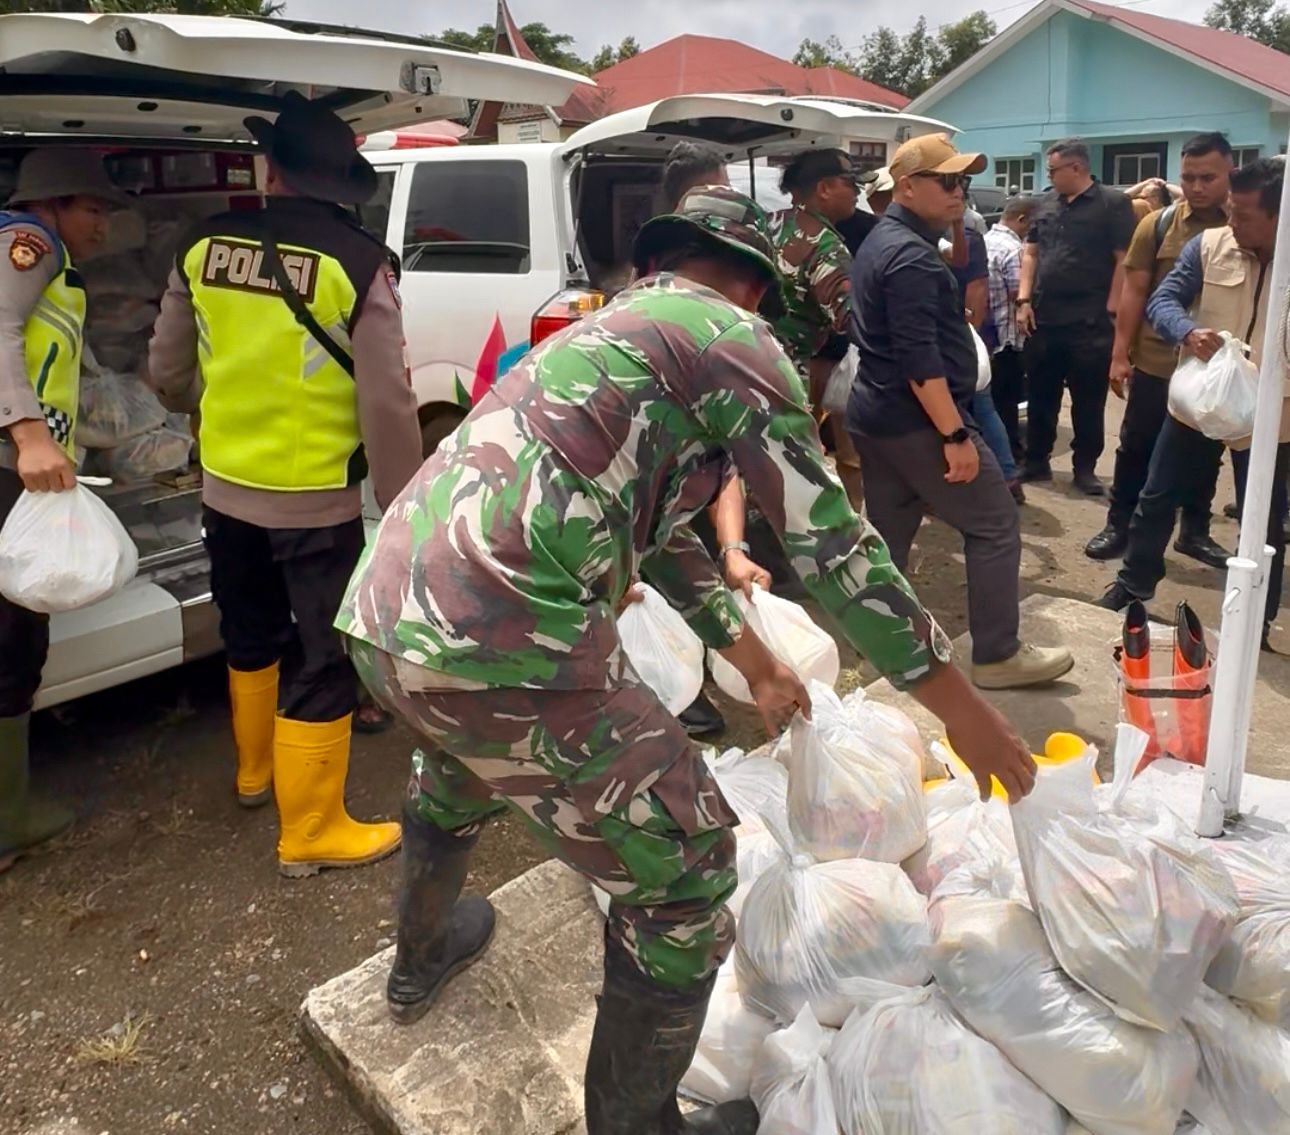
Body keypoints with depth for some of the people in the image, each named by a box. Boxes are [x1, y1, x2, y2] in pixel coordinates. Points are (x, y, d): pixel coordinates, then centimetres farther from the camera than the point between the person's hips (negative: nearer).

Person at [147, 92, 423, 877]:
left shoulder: (205, 247, -1)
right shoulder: (357, 263, -15)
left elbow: (168, 374, 10)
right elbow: (388, 403, -16)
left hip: (225, 489, 6)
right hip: (316, 501, -5)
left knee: (252, 635, 24)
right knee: (324, 659, 6)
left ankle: (257, 771, 45)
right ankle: (311, 832, 16)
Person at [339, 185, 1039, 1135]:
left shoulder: (606, 330, 30)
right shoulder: (728, 333, 3)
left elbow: (655, 526, 36)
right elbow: (831, 543, -3)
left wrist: (752, 655, 42)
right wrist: (964, 709, 6)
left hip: (383, 613, 10)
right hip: (505, 640, -10)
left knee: (462, 768, 40)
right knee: (684, 877, 9)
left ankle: (423, 959, 65)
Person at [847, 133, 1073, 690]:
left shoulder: (880, 242, 15)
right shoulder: (911, 254, -17)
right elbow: (920, 358, -24)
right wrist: (955, 435, -24)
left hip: (875, 414, 10)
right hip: (917, 420, -10)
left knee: (886, 534, 14)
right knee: (995, 525, -1)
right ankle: (996, 655, 5)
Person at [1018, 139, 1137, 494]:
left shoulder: (1113, 203, -3)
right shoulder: (1046, 203, 12)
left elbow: (1124, 260, -6)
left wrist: (1110, 310, -12)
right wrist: (1024, 299, 3)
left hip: (1089, 322, -5)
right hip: (1042, 318, 5)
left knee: (1088, 400, 4)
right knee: (1040, 395, 11)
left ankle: (1085, 468, 13)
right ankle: (1036, 461, 22)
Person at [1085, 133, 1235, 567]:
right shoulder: (1157, 224, -2)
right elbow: (1133, 291, -1)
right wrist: (1120, 354, -4)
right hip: (1154, 363, -1)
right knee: (1137, 447, 8)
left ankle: (1195, 532, 28)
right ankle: (1119, 525, 22)